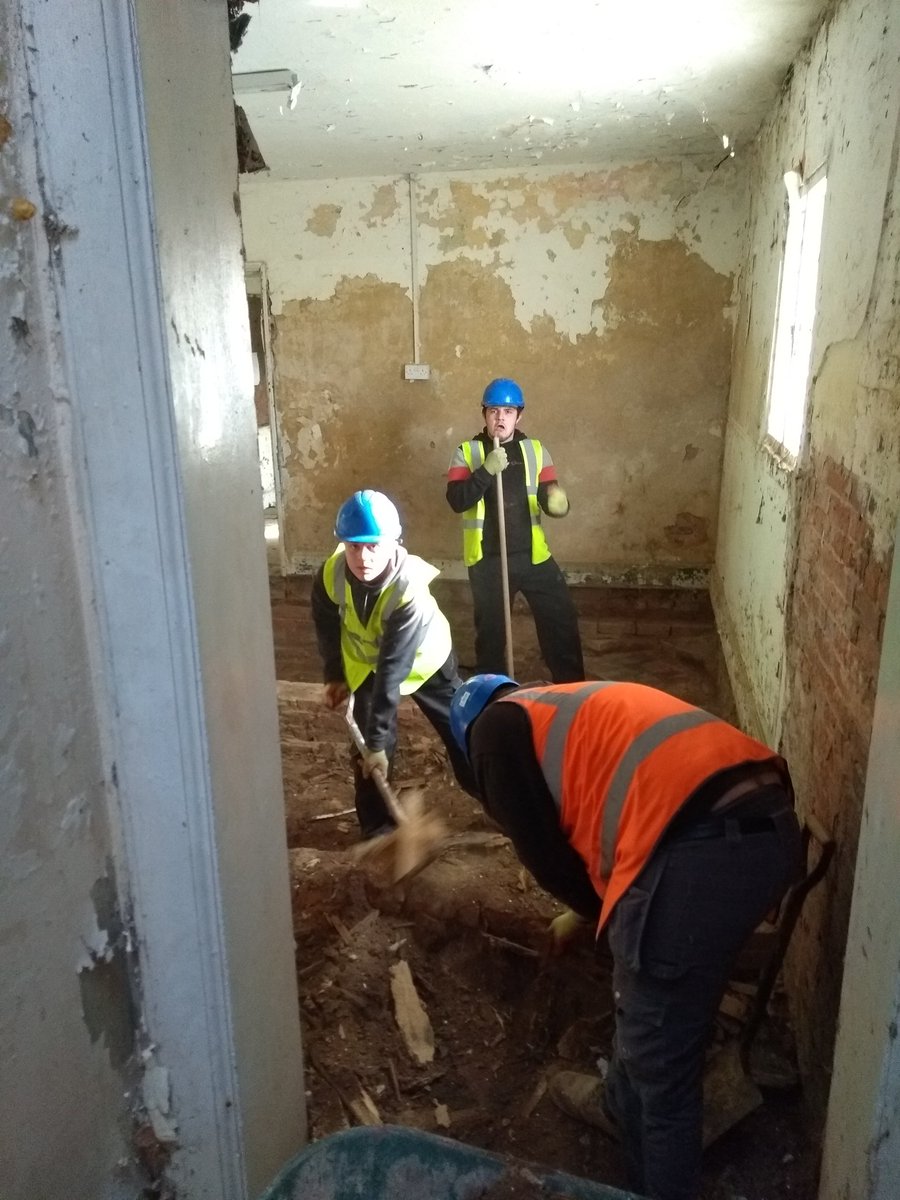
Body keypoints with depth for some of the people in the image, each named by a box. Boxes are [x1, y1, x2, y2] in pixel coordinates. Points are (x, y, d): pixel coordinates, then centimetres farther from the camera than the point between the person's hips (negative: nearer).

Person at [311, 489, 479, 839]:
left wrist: (378, 740, -37)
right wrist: (334, 676, 2)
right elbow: (327, 626, -5)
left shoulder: (410, 590, -43)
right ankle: (377, 825, 11)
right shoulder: (331, 574, -29)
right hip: (366, 661, 3)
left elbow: (393, 669, -41)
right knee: (366, 740, -6)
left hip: (424, 659, -2)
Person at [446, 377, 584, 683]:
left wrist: (557, 502, -24)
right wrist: (487, 471, -27)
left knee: (562, 621, 4)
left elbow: (550, 494, 0)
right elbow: (456, 500, -14)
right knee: (490, 630, 13)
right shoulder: (467, 452, -1)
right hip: (487, 560, -1)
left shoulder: (536, 450, 5)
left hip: (533, 555, 2)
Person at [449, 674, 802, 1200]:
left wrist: (596, 908, 25)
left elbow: (543, 851, 6)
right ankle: (621, 1106, 56)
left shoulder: (496, 729, 11)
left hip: (696, 853, -9)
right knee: (648, 1003, 32)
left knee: (661, 1059, 14)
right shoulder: (577, 705, 33)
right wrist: (584, 911, 53)